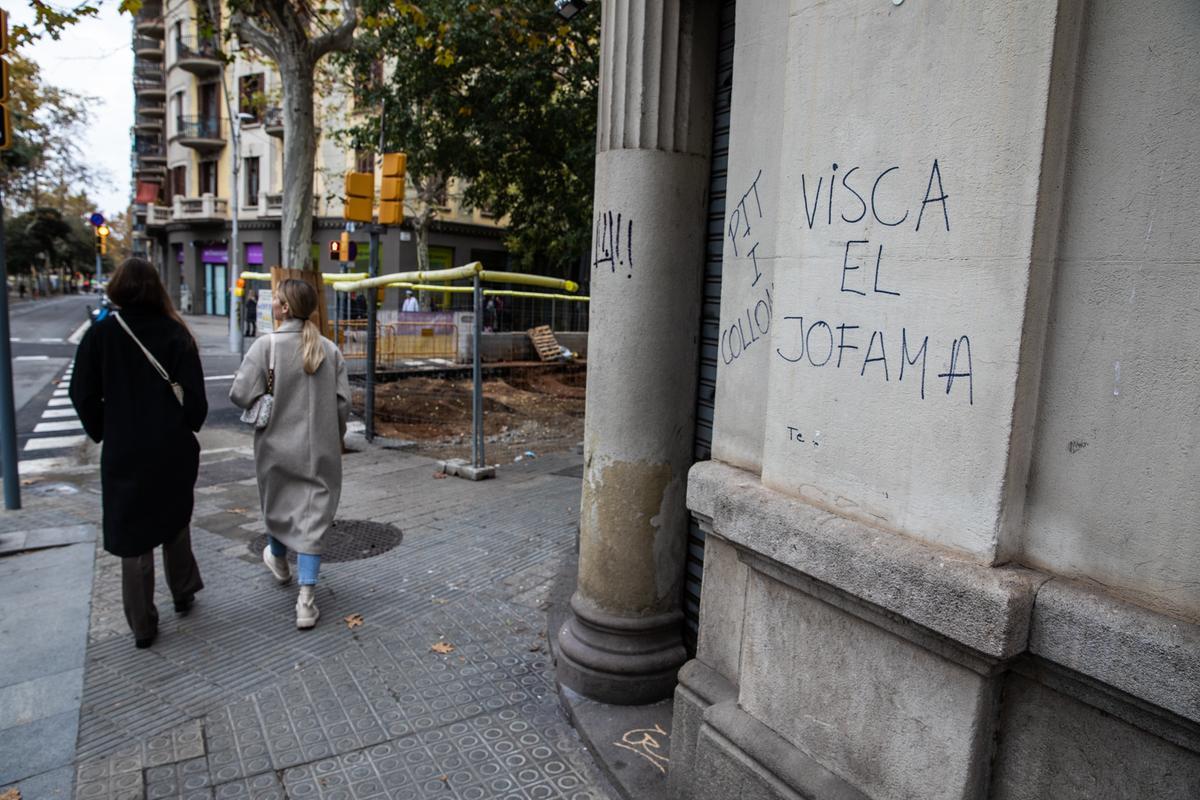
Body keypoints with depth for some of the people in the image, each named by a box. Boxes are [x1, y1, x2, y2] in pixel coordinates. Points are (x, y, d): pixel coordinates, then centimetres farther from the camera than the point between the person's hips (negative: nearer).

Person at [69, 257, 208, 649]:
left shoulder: (100, 333, -7)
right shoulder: (174, 333, -8)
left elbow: (83, 394, -5)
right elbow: (194, 394, -10)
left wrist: (104, 434, 9)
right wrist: (186, 431, 6)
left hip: (123, 452, 0)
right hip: (173, 449, 1)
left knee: (132, 534, 9)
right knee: (175, 521, 21)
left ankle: (142, 625, 15)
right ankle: (183, 593, 33)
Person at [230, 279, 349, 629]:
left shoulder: (266, 345, -14)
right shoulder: (329, 349, -4)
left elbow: (240, 395, -18)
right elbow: (343, 401, -2)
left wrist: (267, 400, 4)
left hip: (277, 445, -1)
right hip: (320, 449, 1)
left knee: (278, 505, 23)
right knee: (313, 516, 5)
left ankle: (278, 560, 51)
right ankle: (306, 598, 1)